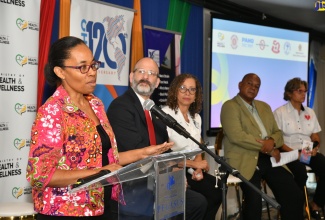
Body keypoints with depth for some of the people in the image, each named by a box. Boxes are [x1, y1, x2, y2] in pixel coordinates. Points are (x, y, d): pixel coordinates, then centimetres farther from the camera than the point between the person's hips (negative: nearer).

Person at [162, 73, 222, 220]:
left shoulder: (196, 118, 13)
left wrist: (198, 169, -6)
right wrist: (194, 164, -11)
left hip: (191, 171, 7)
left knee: (218, 188, -19)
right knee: (212, 194, -23)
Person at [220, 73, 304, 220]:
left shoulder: (264, 107, 22)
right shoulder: (230, 106, -1)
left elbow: (277, 132, 18)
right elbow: (237, 136, -14)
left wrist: (271, 142, -7)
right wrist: (267, 148, -11)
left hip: (268, 158, 6)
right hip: (245, 160, -6)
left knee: (294, 195, -9)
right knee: (254, 199, -29)